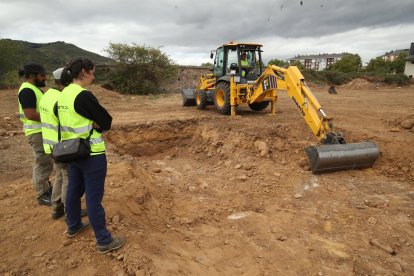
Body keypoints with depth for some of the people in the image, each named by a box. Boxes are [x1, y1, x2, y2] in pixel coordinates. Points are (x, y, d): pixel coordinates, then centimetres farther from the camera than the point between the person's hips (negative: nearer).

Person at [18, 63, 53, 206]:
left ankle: (45, 187, 33)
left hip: (42, 131, 10)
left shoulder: (34, 89, 14)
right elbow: (31, 114, -25)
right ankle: (42, 195, 6)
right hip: (37, 132, -10)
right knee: (43, 163, -4)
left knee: (45, 162, 19)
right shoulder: (27, 90, -17)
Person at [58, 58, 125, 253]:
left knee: (74, 190, 23)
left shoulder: (63, 95, 5)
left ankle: (73, 226, 42)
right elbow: (106, 122, -17)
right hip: (91, 154, -9)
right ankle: (104, 241, 14)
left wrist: (91, 123, -1)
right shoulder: (84, 96, -22)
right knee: (94, 198, 0)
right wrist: (95, 124, 0)